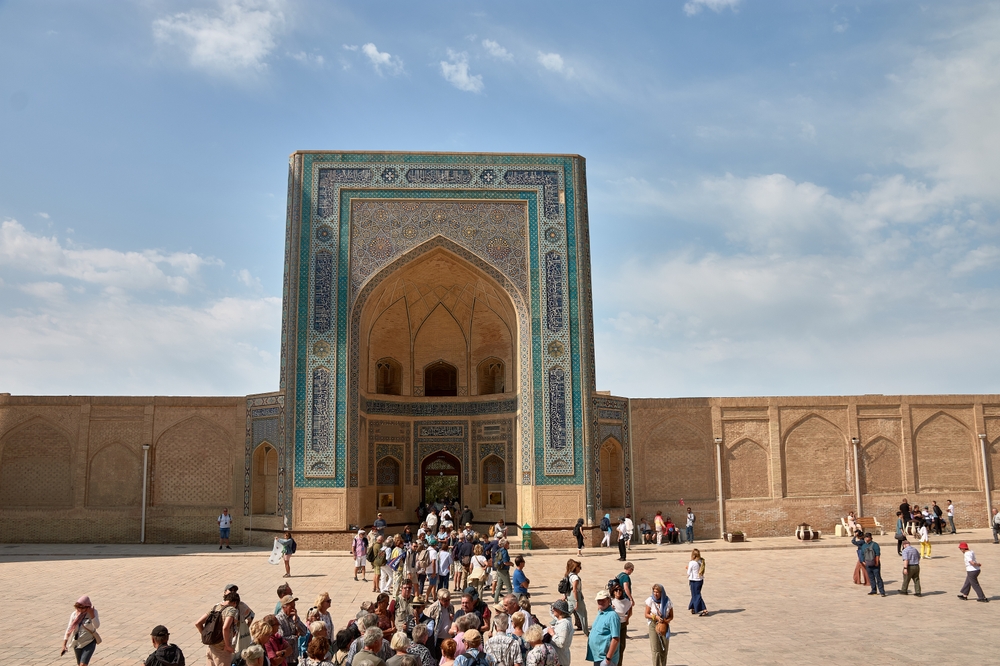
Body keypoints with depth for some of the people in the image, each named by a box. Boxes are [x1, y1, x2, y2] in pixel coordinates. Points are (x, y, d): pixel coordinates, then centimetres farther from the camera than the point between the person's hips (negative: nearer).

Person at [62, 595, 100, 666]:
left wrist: (92, 614, -36)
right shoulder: (74, 614, -7)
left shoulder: (93, 612, -15)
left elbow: (97, 626, -27)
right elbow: (68, 630, 0)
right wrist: (64, 645, -3)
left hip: (89, 643, -4)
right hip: (77, 644, 5)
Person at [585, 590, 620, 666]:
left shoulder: (612, 615, -17)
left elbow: (615, 639, -21)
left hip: (605, 658, -9)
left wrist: (608, 658, -23)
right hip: (597, 657, 9)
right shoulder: (600, 614, 12)